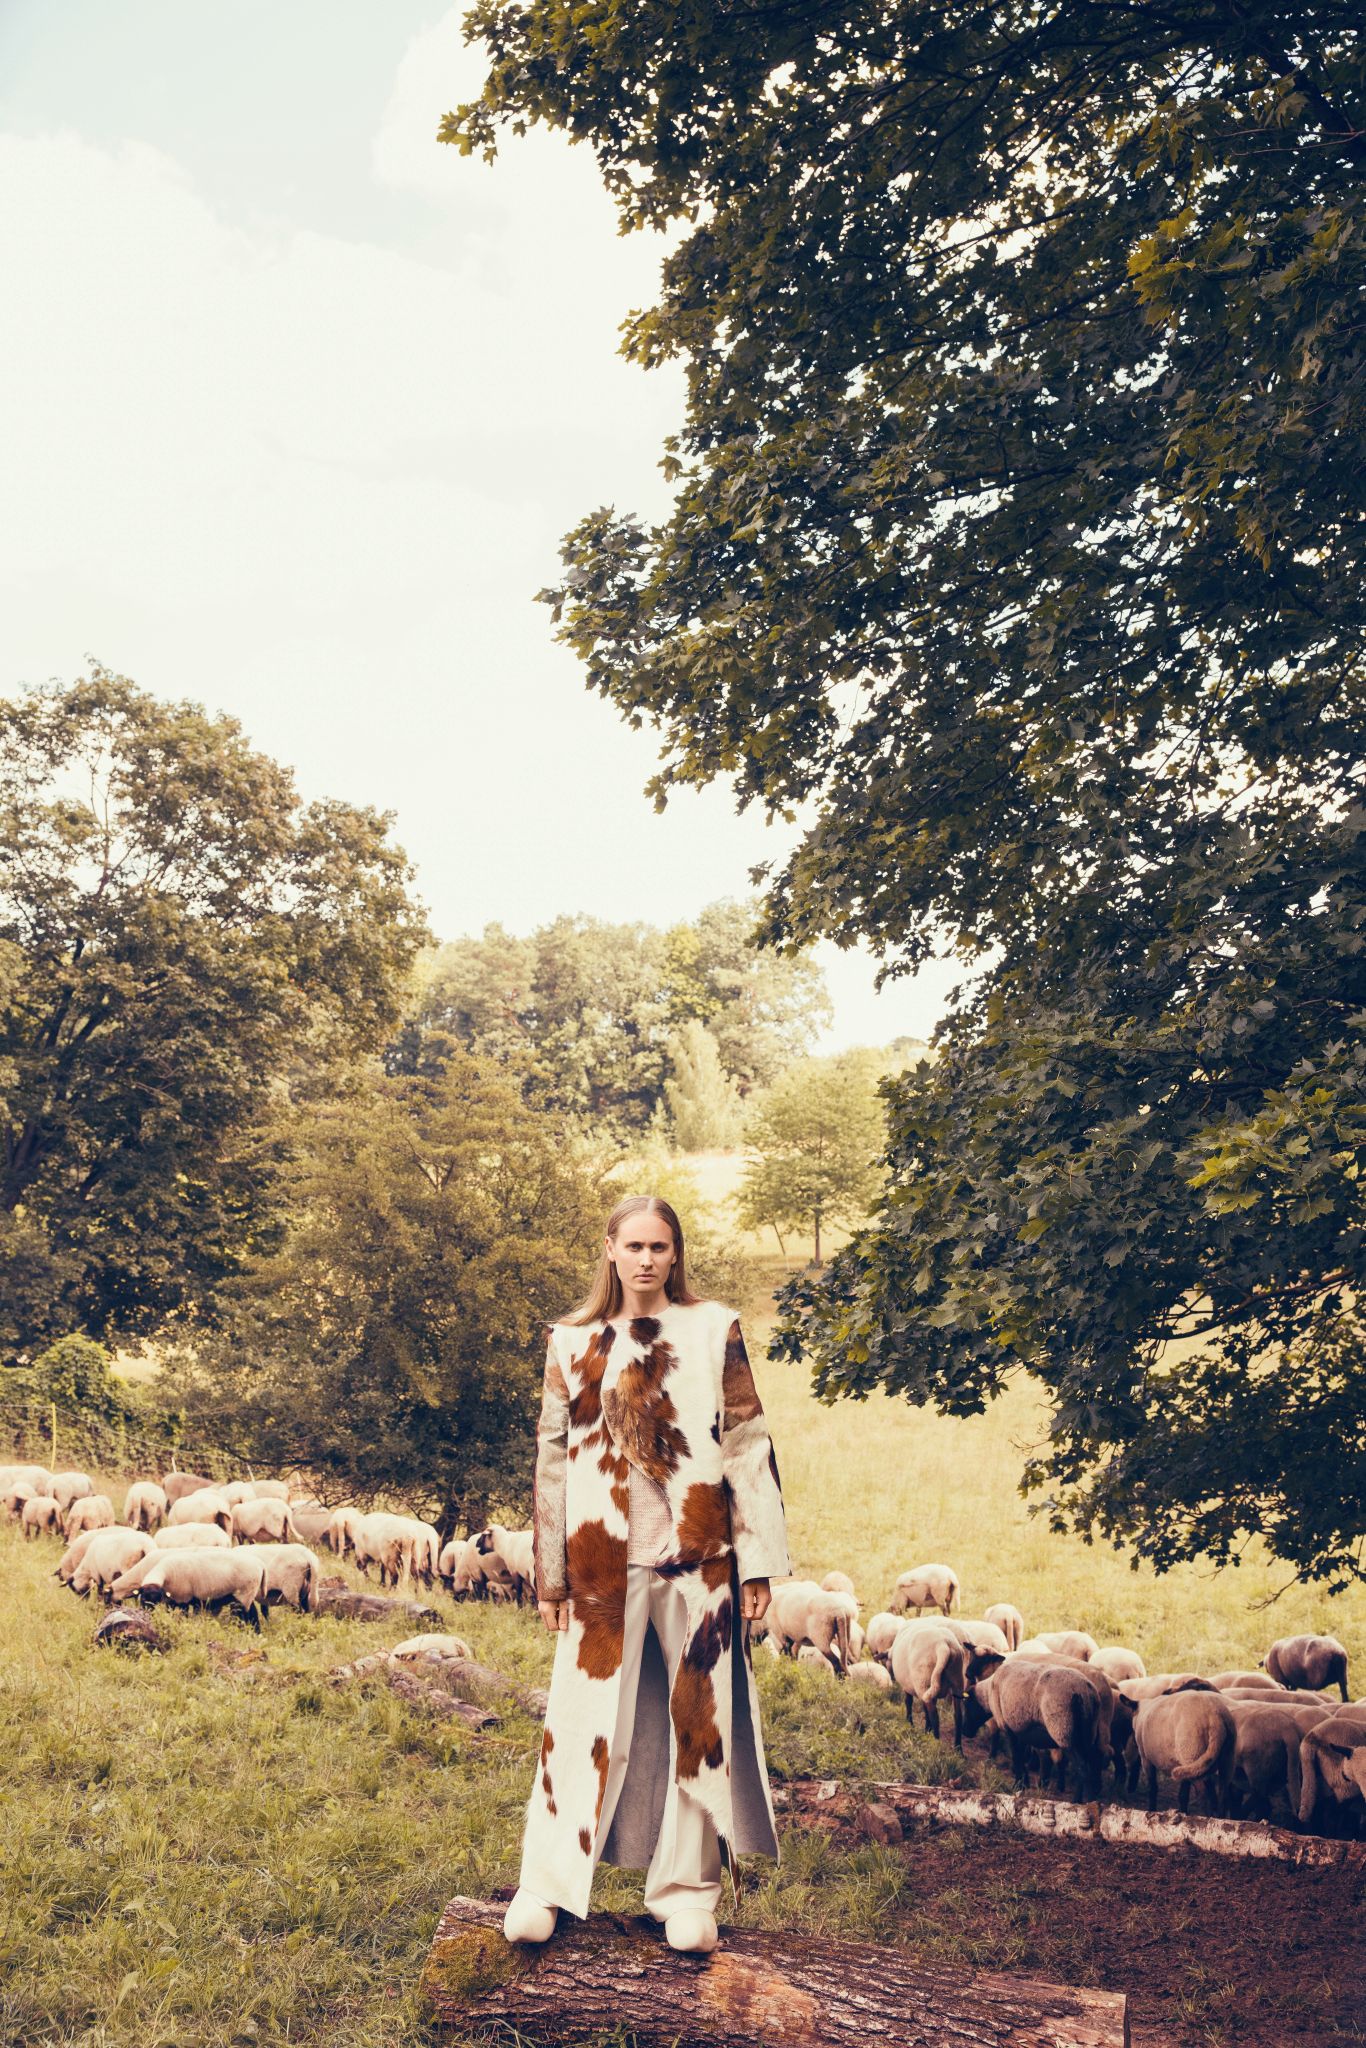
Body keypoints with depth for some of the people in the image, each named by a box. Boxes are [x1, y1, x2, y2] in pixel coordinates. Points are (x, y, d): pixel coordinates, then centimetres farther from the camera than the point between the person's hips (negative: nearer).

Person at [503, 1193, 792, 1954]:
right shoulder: (573, 1342, 6)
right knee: (585, 1718, 4)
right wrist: (551, 1574, 6)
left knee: (698, 1720, 6)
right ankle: (547, 1885, 17)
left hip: (697, 1558, 0)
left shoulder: (716, 1331, 2)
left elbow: (750, 1448, 2)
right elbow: (553, 1457, 8)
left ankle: (689, 1891, 18)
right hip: (604, 1562, 1)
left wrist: (759, 1560, -1)